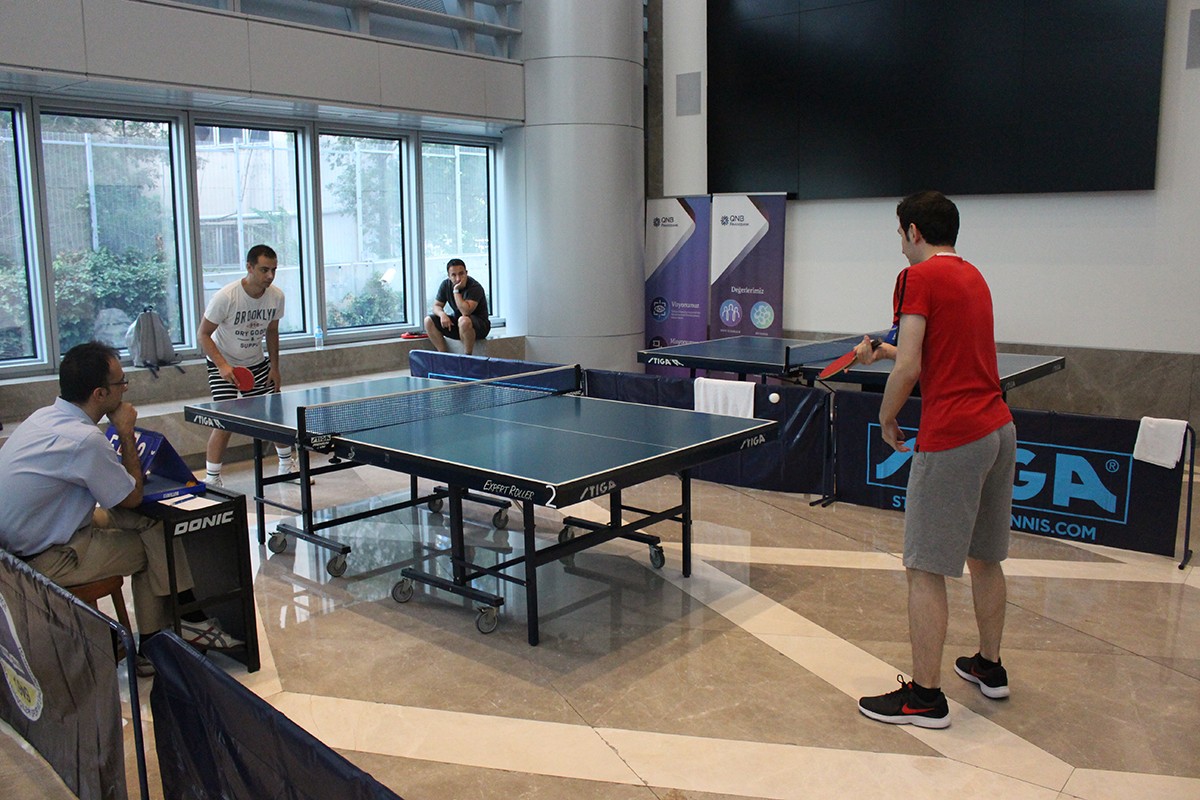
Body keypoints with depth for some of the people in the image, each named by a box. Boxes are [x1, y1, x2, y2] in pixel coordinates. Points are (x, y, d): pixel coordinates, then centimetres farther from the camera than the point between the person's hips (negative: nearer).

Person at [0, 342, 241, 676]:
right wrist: (126, 433, -9)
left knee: (150, 522, 4)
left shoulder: (45, 416, 1)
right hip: (46, 561, -9)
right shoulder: (84, 439, -28)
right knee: (154, 546, -2)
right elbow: (133, 497, -14)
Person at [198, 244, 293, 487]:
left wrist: (274, 368, 3)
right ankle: (211, 479, -4)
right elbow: (203, 334, -18)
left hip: (257, 364, 5)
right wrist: (222, 365, -30)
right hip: (224, 365, -5)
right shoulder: (226, 297, -26)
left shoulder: (276, 296, -11)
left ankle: (287, 465, 25)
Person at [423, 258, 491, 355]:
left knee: (464, 320, -40)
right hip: (457, 324, 7)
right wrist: (442, 314, -18)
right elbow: (436, 306, 5)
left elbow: (465, 312, -33)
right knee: (428, 321, -10)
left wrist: (456, 290, -29)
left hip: (480, 324, -7)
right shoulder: (446, 285, -2)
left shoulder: (475, 287, -22)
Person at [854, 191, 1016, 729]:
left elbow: (909, 369, -15)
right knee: (985, 559, 20)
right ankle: (989, 667, 35)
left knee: (926, 571, -2)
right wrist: (883, 352, 30)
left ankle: (925, 696, 5)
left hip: (950, 439, -9)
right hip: (999, 430, 9)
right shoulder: (973, 276, 16)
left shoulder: (919, 277, -8)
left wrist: (887, 418, 0)